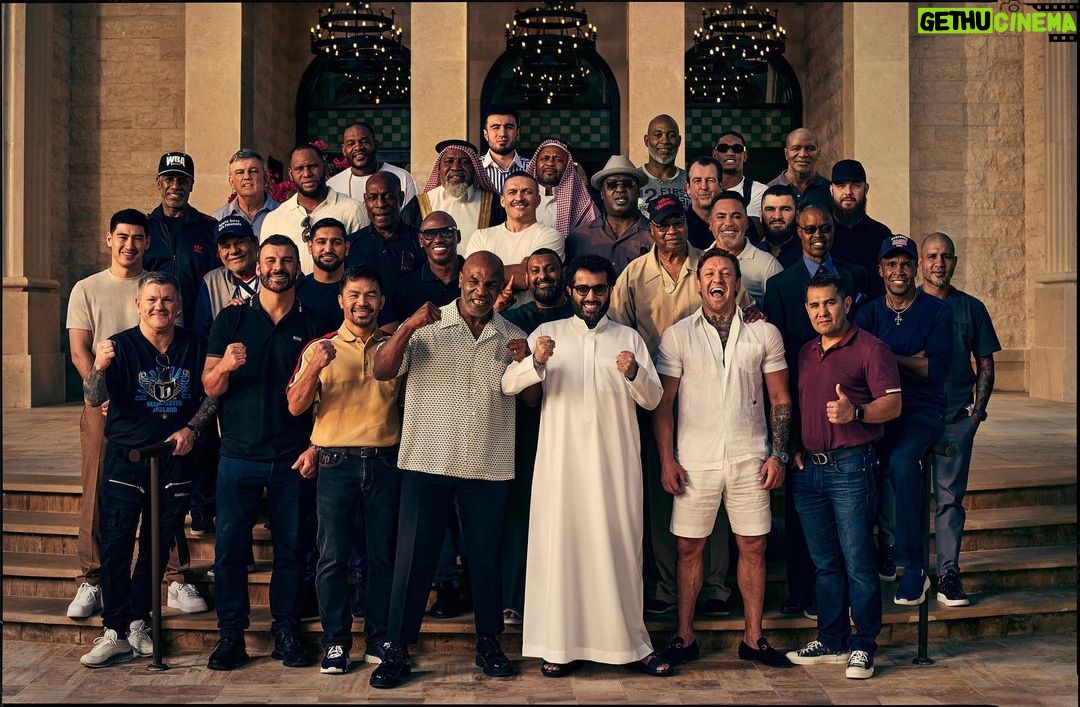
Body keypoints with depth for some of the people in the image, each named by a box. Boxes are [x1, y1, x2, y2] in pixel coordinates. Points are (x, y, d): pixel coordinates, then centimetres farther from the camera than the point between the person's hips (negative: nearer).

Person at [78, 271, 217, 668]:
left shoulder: (194, 345, -1)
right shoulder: (121, 345, -8)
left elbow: (212, 395, 9)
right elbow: (93, 400, -19)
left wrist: (191, 428, -7)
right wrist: (99, 367, -39)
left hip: (175, 459, 3)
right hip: (126, 457, -2)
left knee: (157, 547, 11)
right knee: (116, 546, -4)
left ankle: (138, 624, 25)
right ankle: (116, 633, 4)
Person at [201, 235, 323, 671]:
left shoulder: (312, 325, 7)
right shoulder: (232, 320, 6)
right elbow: (210, 388, 1)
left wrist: (316, 447, -5)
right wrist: (225, 365, -21)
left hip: (294, 459, 0)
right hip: (239, 455, 0)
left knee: (291, 547, 6)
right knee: (229, 546, 1)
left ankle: (285, 631, 17)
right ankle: (230, 635, 12)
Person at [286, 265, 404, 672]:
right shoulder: (320, 348, 5)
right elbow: (295, 406, -2)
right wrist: (315, 367, -17)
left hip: (384, 462, 1)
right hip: (336, 462, -1)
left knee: (382, 554, 7)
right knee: (333, 555, 1)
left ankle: (379, 639, 18)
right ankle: (335, 642, 12)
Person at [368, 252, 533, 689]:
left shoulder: (512, 337, 8)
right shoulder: (426, 327, 1)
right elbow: (382, 372, -9)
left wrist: (527, 363, -12)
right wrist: (407, 327, -23)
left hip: (489, 467, 2)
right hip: (427, 462, -2)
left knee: (486, 555, 11)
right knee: (414, 556, 3)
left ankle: (488, 641, 28)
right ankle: (396, 650, 13)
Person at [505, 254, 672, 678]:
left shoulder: (628, 337, 13)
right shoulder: (548, 333, 10)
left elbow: (652, 399, 6)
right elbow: (509, 384, -2)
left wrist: (634, 373, -15)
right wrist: (536, 361, -22)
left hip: (616, 461, 1)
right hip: (562, 460, -1)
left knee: (619, 547, 3)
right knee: (561, 545, -2)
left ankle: (629, 644, 12)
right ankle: (561, 645, 6)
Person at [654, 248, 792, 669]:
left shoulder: (764, 333, 6)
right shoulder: (677, 335, 3)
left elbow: (780, 399, 8)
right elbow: (663, 404, 3)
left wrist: (778, 455, -1)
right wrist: (667, 460, -4)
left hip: (750, 458, 1)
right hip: (695, 459, -1)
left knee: (753, 546, 5)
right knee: (689, 546, 3)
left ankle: (753, 638, 17)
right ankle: (685, 637, 15)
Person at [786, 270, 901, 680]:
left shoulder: (870, 348, -3)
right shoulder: (805, 353, 16)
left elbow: (893, 404, -10)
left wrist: (855, 413, -27)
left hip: (850, 466, -6)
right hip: (808, 469, 6)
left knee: (858, 562, -2)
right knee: (825, 563, 12)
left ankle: (863, 646, 9)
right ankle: (832, 642, 22)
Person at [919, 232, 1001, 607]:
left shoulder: (971, 308, 9)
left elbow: (985, 364, 12)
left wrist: (978, 408, 0)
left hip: (957, 418, 0)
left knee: (950, 496, 1)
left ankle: (948, 573, 5)